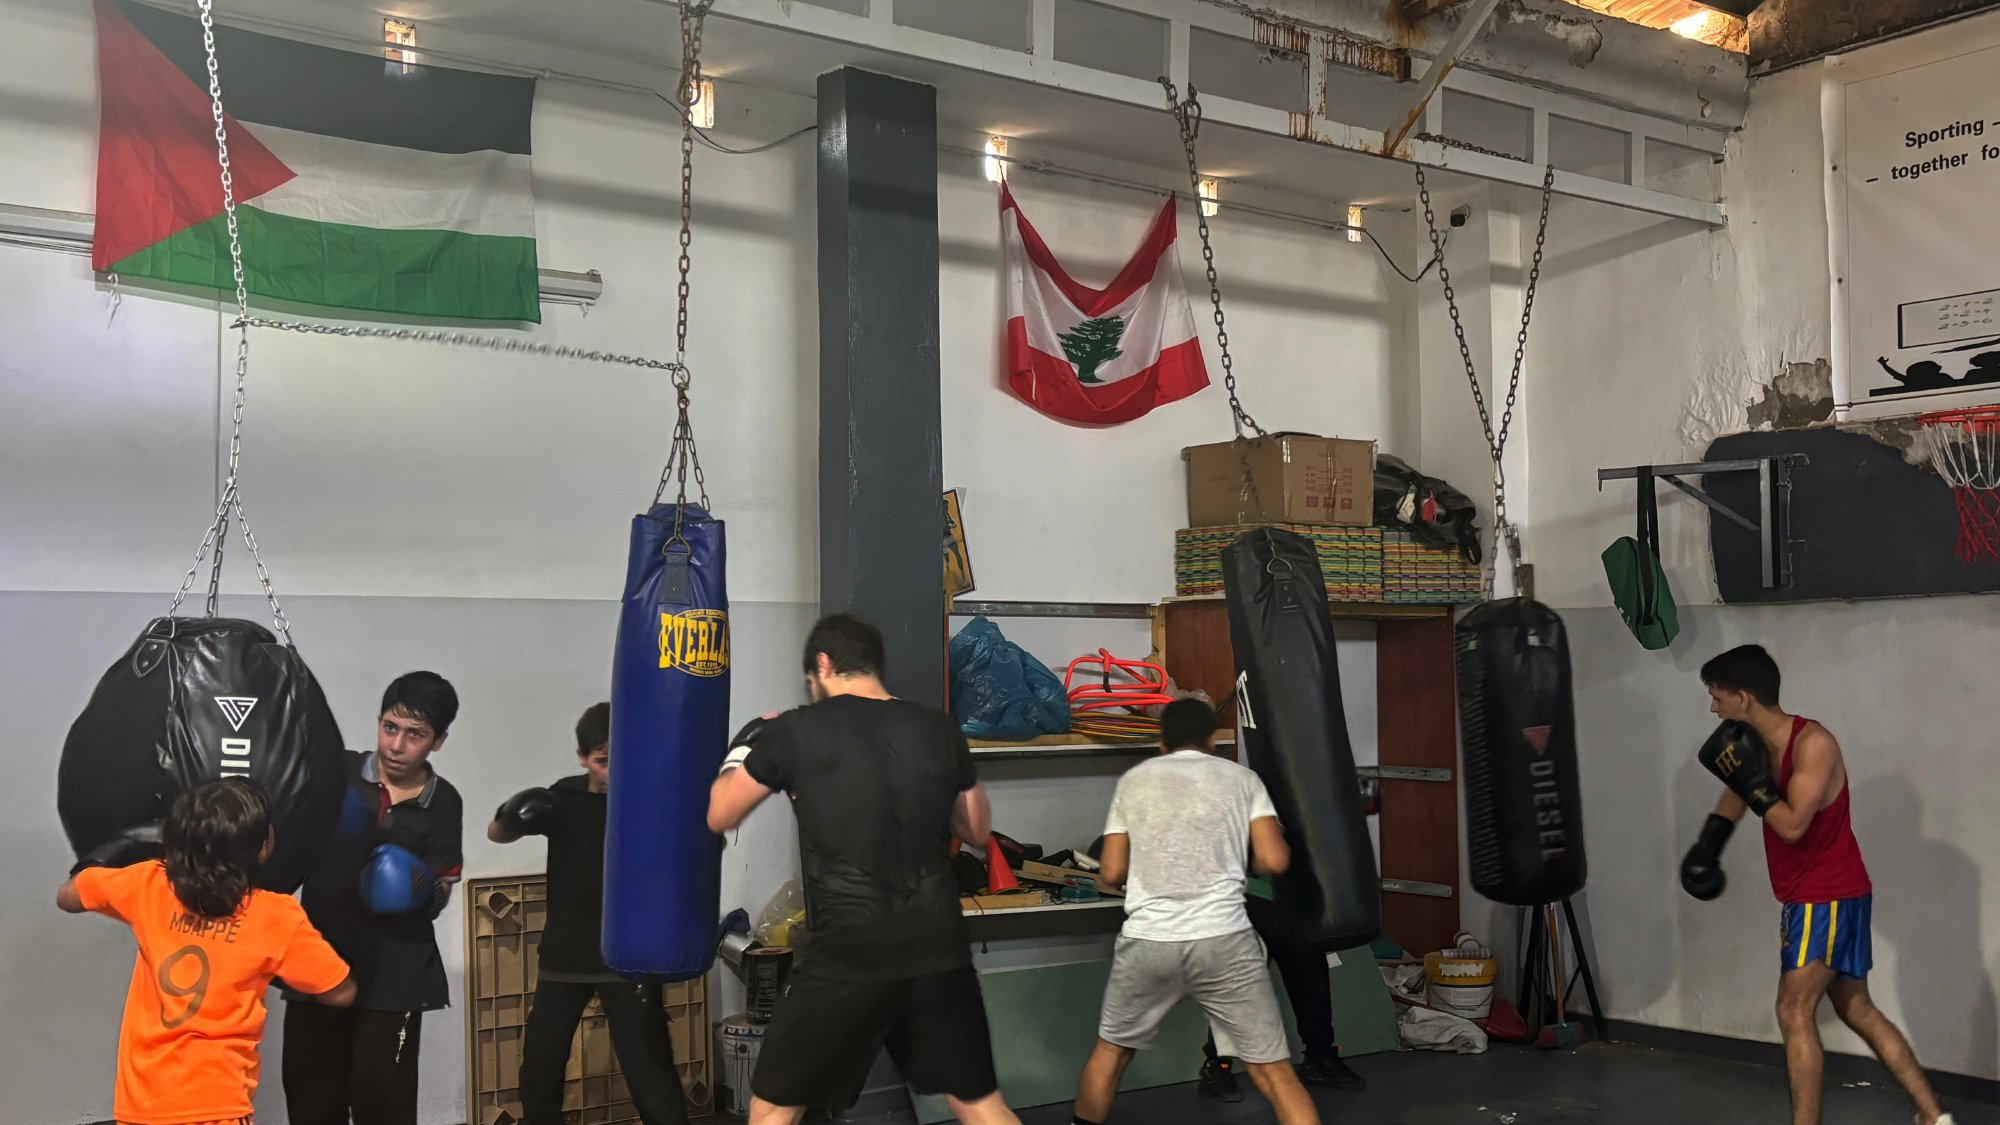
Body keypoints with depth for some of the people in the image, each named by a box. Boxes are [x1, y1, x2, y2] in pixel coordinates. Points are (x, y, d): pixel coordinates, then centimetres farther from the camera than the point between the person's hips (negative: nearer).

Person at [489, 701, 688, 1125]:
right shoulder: (563, 798, 1)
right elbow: (496, 835, 5)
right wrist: (510, 816, -19)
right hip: (564, 957, 4)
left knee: (649, 1071, -5)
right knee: (539, 1069, 13)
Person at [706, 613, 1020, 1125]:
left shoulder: (795, 731, -5)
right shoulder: (940, 730, 5)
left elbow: (719, 816, 9)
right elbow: (977, 830, 18)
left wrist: (745, 747, 26)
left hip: (849, 957, -3)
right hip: (939, 949, 3)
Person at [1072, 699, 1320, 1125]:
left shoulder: (1133, 780, 12)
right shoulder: (1241, 778, 10)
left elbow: (1111, 873, 11)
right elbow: (1274, 861, 1)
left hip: (1147, 941, 2)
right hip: (1224, 941, -1)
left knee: (1111, 1050, 24)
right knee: (1274, 1072, 3)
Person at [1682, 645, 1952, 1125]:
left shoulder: (1813, 743, -22)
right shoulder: (1758, 741, 2)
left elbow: (1792, 825, -28)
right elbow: (1738, 791, 22)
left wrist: (1751, 778, -23)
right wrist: (1707, 845, 13)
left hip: (1827, 898, -9)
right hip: (1813, 896, 9)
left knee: (1794, 1012, -10)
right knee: (1857, 1010, 15)